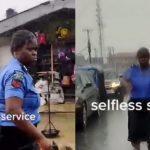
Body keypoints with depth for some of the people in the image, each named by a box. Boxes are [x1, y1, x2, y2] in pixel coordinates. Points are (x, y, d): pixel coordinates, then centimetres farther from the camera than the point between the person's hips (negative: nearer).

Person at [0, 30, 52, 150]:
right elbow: (13, 110, -32)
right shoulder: (16, 73, -20)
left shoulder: (15, 70, 13)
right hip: (15, 137, -10)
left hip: (18, 135, 10)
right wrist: (40, 138, -31)